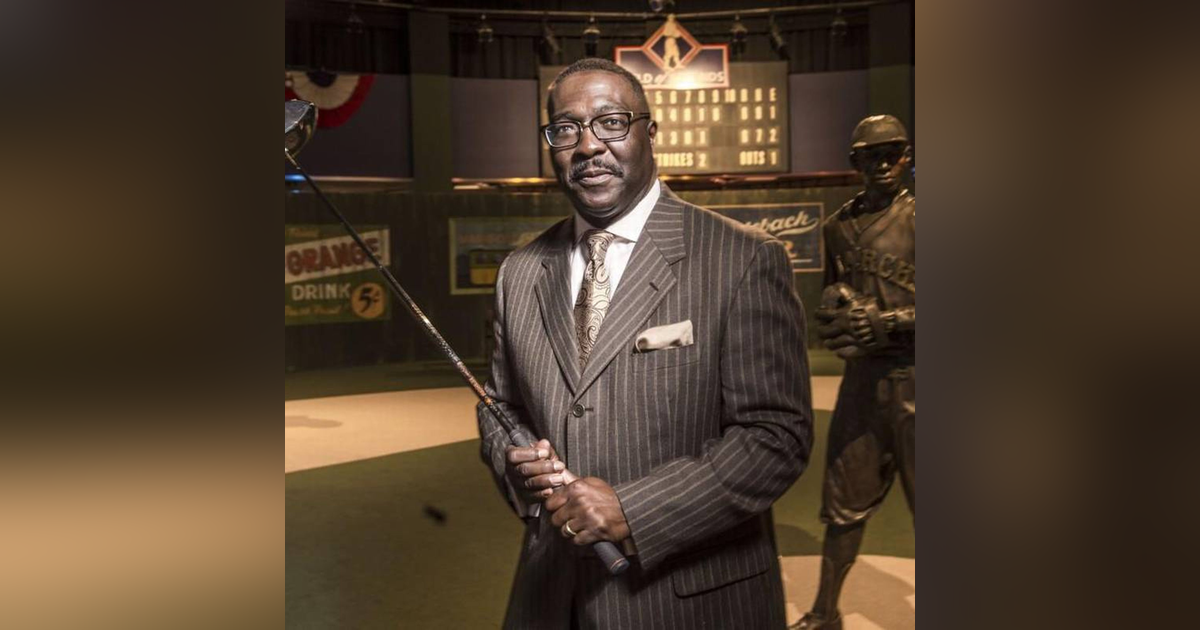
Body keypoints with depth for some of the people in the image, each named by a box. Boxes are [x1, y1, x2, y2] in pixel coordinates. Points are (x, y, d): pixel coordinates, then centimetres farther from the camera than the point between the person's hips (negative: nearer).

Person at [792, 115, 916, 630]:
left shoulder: (916, 218, -6)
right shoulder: (839, 226, 10)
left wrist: (886, 322, -20)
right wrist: (834, 311, 0)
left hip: (909, 379, -4)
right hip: (861, 374, 5)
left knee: (920, 497, 7)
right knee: (845, 499, 14)